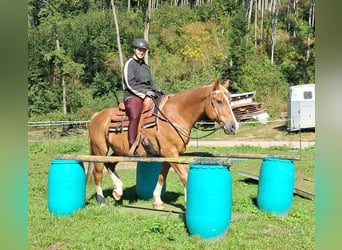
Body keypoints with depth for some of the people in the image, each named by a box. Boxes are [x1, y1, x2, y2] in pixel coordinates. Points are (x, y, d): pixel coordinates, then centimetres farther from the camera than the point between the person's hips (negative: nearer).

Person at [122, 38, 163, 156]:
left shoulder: (145, 66, 23)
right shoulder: (130, 64, -1)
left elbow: (150, 82, 27)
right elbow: (130, 84, -10)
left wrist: (156, 90, 6)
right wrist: (145, 92, -18)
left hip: (146, 97, 8)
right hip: (132, 96, -8)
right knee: (135, 116, -32)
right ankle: (132, 148, -34)